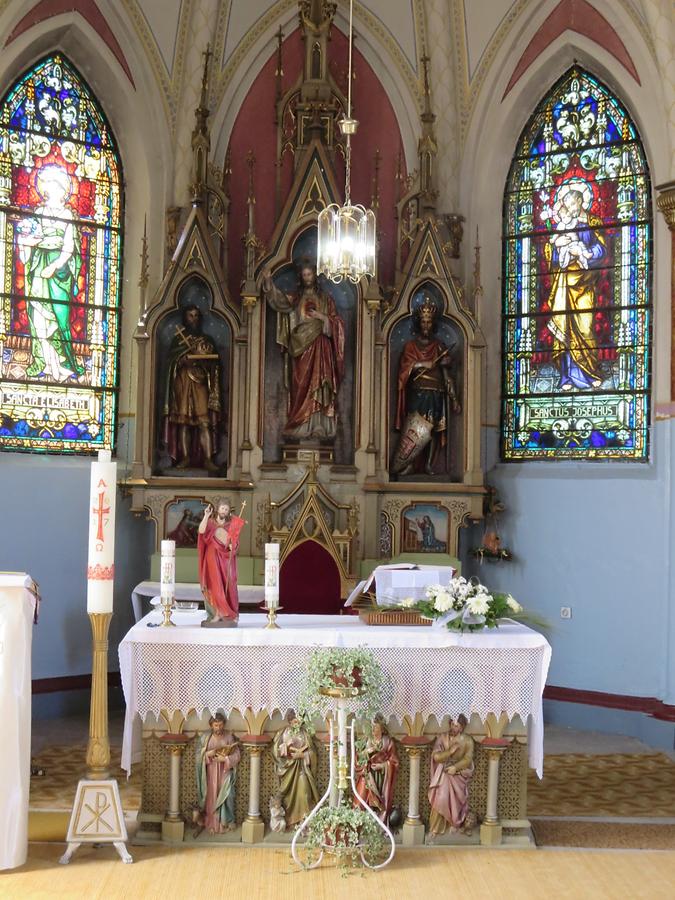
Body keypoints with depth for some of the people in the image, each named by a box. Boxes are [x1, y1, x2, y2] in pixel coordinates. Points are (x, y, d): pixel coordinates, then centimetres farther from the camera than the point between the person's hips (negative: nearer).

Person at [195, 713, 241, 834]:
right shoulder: (206, 737, 0)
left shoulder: (229, 736, -3)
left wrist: (225, 758, -19)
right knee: (211, 796, 2)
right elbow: (199, 754, 0)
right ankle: (211, 823, 13)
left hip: (225, 772, -1)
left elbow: (237, 754, -5)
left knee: (225, 796, -4)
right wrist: (207, 754, -19)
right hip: (211, 772, 1)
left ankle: (225, 822, 7)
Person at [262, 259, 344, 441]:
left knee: (319, 387, -7)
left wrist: (322, 317, -10)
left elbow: (337, 323, 7)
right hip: (301, 348, 1)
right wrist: (268, 282, -20)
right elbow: (280, 301, -8)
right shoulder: (295, 298, 12)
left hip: (320, 349, -1)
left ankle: (319, 427, -8)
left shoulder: (325, 298, 10)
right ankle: (300, 427, -3)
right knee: (301, 388, -3)